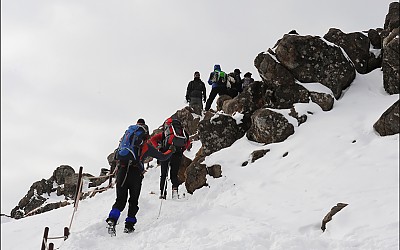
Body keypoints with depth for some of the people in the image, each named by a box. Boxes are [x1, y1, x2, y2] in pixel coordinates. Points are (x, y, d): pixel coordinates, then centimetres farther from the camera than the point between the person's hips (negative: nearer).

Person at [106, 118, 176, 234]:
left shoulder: (125, 138, 21)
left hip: (122, 170, 3)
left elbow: (116, 154, 27)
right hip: (135, 173, -3)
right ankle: (129, 225, 10)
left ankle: (112, 219, -16)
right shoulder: (147, 146, 12)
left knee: (120, 199, 6)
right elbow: (162, 157, 20)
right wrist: (171, 150, 38)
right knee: (133, 201, 13)